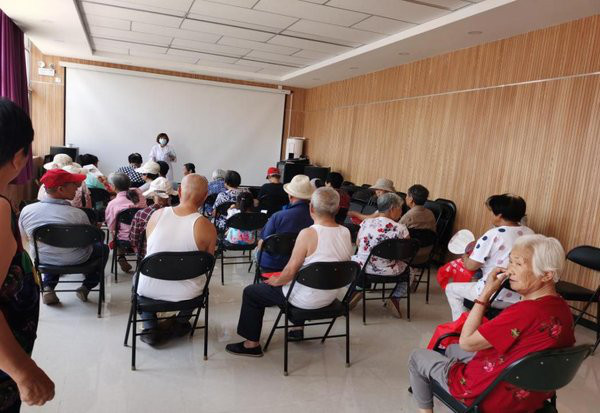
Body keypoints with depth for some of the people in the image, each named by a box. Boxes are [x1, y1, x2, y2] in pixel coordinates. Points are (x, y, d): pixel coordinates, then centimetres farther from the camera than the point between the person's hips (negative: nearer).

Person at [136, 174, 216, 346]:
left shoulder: (157, 214, -10)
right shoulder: (207, 227, -18)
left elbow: (150, 249, 7)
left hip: (149, 289, 1)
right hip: (184, 293, -1)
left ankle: (150, 328, 25)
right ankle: (180, 323, 34)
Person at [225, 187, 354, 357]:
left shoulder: (308, 234, -25)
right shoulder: (346, 232, -5)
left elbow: (291, 270, -20)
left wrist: (277, 281, 1)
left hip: (307, 299, -7)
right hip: (330, 296, 7)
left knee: (250, 292, 10)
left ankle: (252, 344, 19)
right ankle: (298, 329, 43)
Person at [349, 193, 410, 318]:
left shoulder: (366, 223, -6)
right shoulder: (401, 228, -16)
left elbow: (358, 245, 8)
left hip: (362, 267, 2)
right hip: (388, 271, -1)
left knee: (353, 259, 36)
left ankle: (357, 291, 19)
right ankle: (395, 299, 14)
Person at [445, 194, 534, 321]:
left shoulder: (493, 235, -16)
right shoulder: (530, 233, 1)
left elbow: (471, 266, -11)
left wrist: (465, 259, 11)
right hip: (520, 297, 7)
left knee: (451, 289, 16)